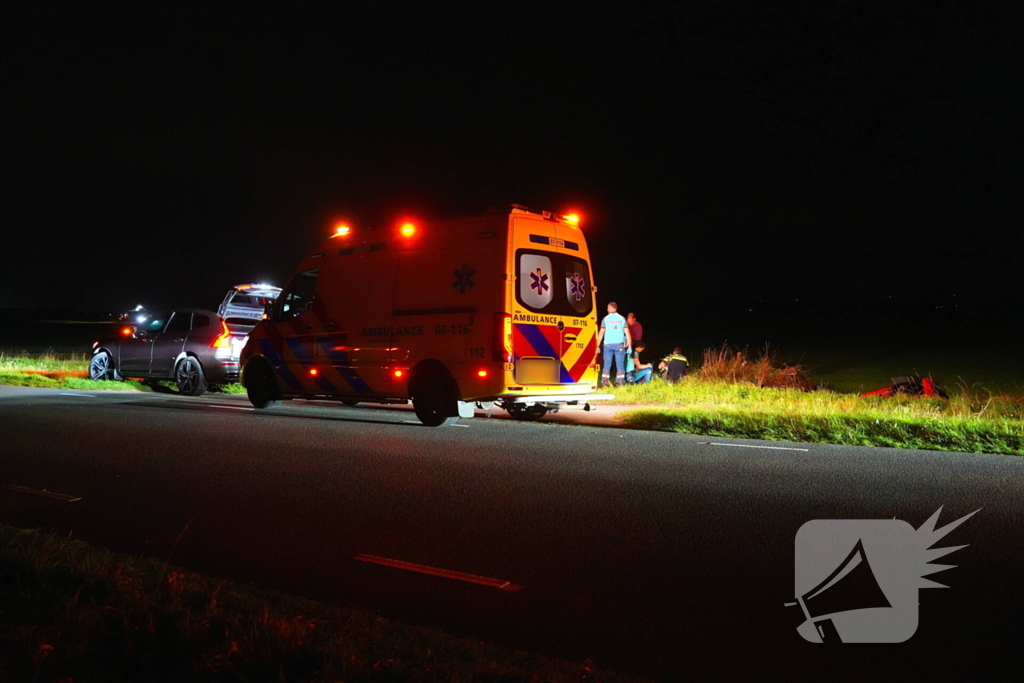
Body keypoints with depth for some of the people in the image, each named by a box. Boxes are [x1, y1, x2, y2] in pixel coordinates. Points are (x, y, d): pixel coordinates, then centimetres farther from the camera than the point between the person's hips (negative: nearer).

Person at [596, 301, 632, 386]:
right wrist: (629, 346, 7)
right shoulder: (622, 318, 7)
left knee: (607, 365, 3)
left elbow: (601, 333, 1)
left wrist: (598, 346, 5)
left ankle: (605, 382, -2)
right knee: (620, 365, 3)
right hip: (619, 344, 0)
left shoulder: (605, 319, 4)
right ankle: (620, 382, 0)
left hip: (608, 344, 0)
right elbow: (627, 333, 3)